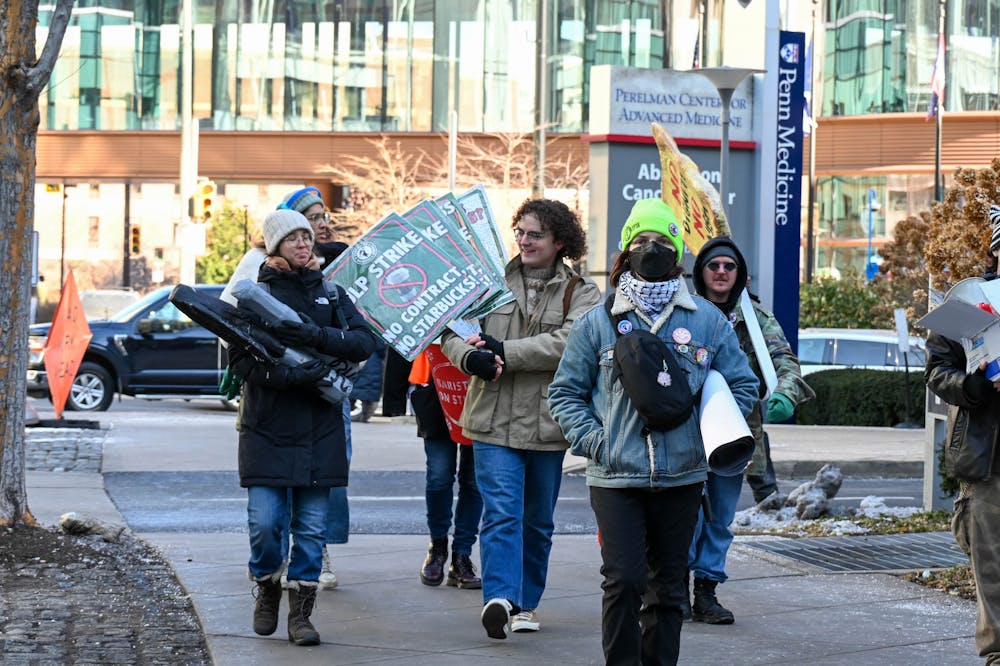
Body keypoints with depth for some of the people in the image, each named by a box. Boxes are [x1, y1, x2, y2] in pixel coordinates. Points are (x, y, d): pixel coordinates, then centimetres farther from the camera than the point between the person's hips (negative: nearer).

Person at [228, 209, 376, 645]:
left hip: (319, 428, 2)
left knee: (312, 525, 1)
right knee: (265, 522, -6)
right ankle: (267, 591, 20)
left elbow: (364, 342, -2)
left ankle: (300, 614, 9)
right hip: (267, 428, -2)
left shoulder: (330, 292, 11)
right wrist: (288, 375, -22)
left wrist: (317, 336, -18)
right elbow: (241, 360, -7)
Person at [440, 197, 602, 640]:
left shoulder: (581, 293, -1)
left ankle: (526, 603, 26)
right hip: (494, 420, -1)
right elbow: (452, 330, 3)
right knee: (501, 512, -14)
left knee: (538, 522, 13)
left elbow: (568, 343, -17)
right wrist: (470, 357, -20)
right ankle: (499, 599, -22)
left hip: (547, 423, 1)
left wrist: (503, 352, -20)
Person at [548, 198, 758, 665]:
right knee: (624, 580, -11)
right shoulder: (597, 323, 4)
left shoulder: (707, 321, 6)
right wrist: (594, 441, -6)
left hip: (682, 477, 2)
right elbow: (565, 393, 8)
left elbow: (743, 386, 13)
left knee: (667, 585, 10)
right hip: (616, 477, -2)